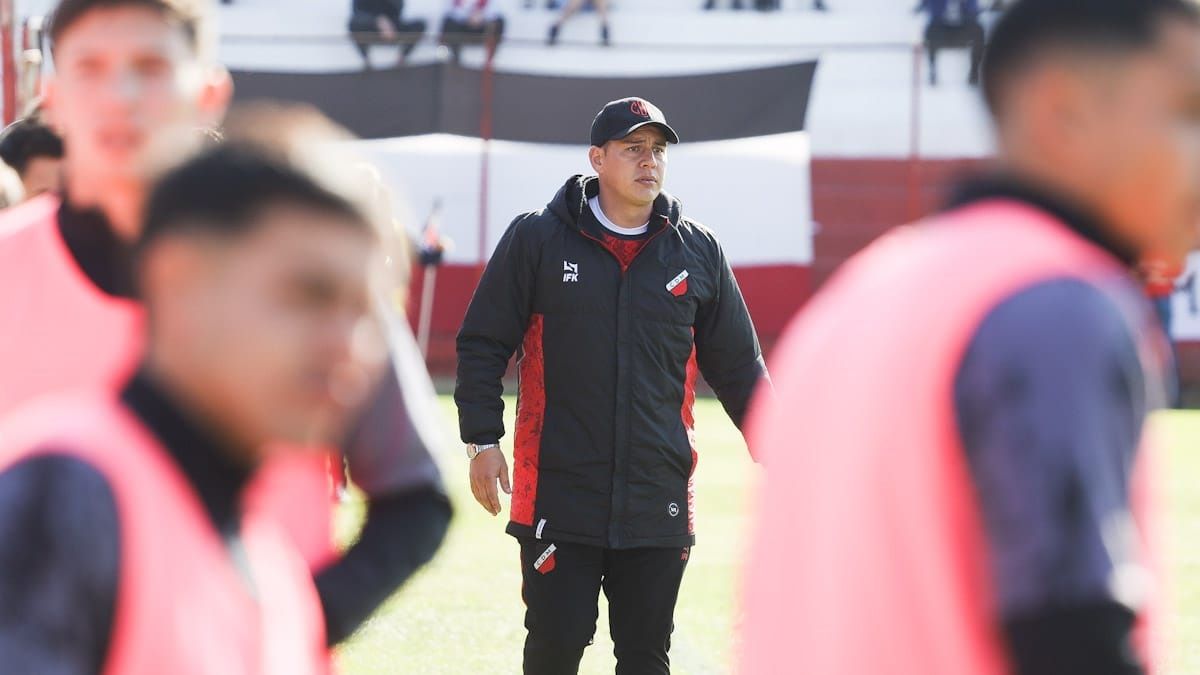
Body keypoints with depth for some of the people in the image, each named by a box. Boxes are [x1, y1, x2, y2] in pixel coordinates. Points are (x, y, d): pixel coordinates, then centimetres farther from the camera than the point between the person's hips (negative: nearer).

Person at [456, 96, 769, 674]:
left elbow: (738, 366, 14)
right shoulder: (536, 240, 1)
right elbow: (483, 344, 4)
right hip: (558, 493, -2)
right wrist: (482, 440, -4)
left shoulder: (698, 252, 8)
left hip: (659, 503, 2)